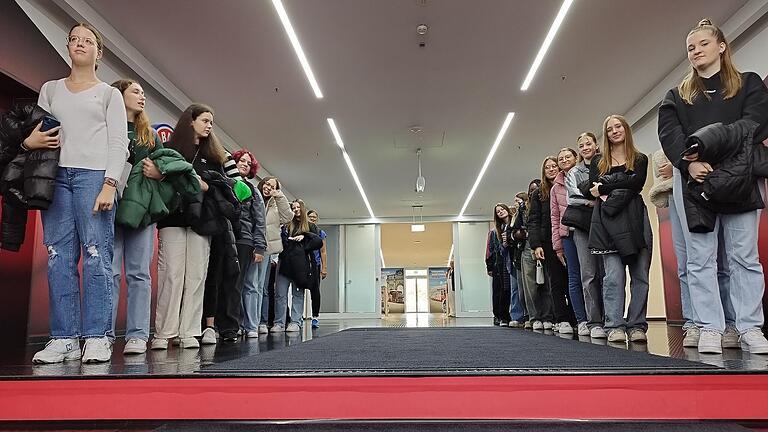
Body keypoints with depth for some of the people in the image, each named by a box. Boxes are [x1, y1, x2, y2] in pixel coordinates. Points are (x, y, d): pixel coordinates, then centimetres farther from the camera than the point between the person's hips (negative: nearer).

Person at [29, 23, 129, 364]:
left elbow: (118, 144, 2)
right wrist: (28, 142, -2)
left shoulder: (109, 94, 12)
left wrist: (109, 185, -11)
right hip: (55, 176, 4)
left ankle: (97, 338, -7)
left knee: (96, 256, -9)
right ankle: (64, 338, 2)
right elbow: (34, 133, 23)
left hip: (94, 175, -3)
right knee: (59, 259, -2)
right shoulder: (50, 90, 21)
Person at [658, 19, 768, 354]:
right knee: (700, 259, -1)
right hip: (693, 180, 1)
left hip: (738, 178, -1)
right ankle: (709, 328, 3)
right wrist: (689, 163, -17)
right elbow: (669, 134, 2)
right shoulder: (676, 96, 17)